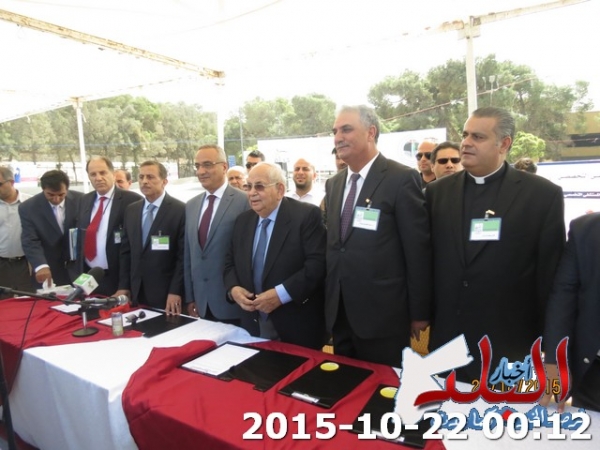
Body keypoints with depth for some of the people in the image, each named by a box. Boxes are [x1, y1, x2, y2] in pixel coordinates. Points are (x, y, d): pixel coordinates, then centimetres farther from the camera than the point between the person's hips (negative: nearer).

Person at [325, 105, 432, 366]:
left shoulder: (402, 179, -11)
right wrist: (329, 301, 13)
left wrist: (419, 313, -8)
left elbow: (418, 250, -11)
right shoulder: (333, 184, 10)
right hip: (339, 314, 6)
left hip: (383, 315, -6)